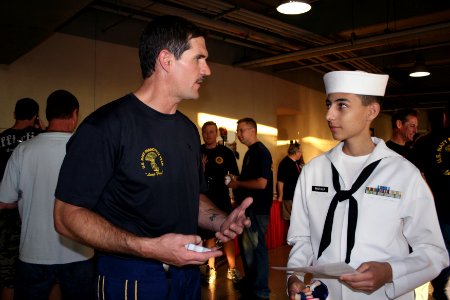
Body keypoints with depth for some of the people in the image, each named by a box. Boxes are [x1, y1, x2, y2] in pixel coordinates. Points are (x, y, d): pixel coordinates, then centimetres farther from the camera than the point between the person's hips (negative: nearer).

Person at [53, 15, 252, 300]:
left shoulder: (188, 129, 7)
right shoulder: (106, 126, -18)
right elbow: (68, 215, -18)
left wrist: (221, 221, -5)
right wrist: (149, 247, -27)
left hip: (187, 272, 7)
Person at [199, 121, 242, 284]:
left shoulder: (226, 152, 2)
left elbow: (235, 176, 5)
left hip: (222, 198, -1)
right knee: (208, 234, 10)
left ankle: (232, 269, 9)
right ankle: (211, 269, 21)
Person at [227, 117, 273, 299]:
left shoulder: (261, 152, -15)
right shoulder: (250, 152, 15)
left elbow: (261, 183, -23)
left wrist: (238, 183, -13)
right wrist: (236, 181, 6)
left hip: (258, 209, -10)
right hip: (247, 206, 10)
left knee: (256, 247, 0)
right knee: (245, 244, 17)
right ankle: (250, 281, 34)